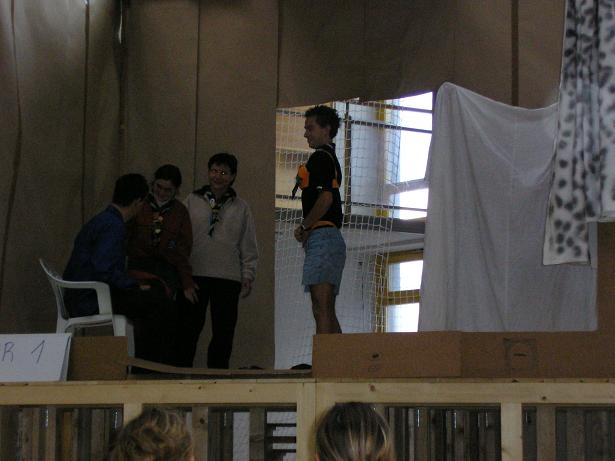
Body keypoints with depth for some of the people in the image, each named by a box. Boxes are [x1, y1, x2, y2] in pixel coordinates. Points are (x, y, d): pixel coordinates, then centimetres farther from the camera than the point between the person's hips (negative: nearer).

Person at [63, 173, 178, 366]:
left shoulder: (101, 220, 17)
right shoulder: (114, 226, -15)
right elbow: (103, 269, -26)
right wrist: (135, 286, -15)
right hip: (91, 301, -11)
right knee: (161, 305, -14)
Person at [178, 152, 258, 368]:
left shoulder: (241, 208, 11)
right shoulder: (192, 201, 9)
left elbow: (248, 246, 12)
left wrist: (248, 276, 4)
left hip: (227, 278, 1)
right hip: (194, 275, -1)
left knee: (223, 333, 1)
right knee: (188, 329, -2)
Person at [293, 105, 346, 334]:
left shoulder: (320, 158, -7)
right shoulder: (331, 158, 24)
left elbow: (325, 198, -19)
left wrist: (304, 227, -9)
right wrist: (306, 228, 11)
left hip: (321, 237, -10)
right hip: (333, 236, 10)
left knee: (321, 310, -16)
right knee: (328, 312, 10)